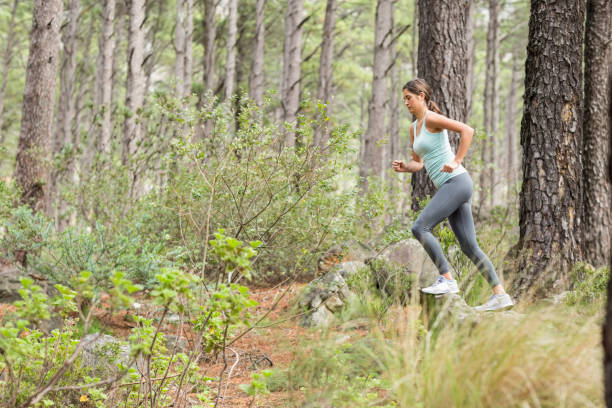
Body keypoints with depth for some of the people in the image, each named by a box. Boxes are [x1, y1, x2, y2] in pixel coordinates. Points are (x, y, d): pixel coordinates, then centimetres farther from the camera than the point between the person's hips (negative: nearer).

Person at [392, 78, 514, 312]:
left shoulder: (431, 119, -7)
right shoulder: (414, 128, 19)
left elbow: (467, 130, -18)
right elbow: (419, 164, 24)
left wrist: (456, 161, -21)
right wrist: (404, 167, 4)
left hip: (456, 182, -9)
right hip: (447, 187, 9)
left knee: (420, 227, -16)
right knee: (469, 246, 6)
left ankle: (447, 279, -15)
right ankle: (500, 295, 6)